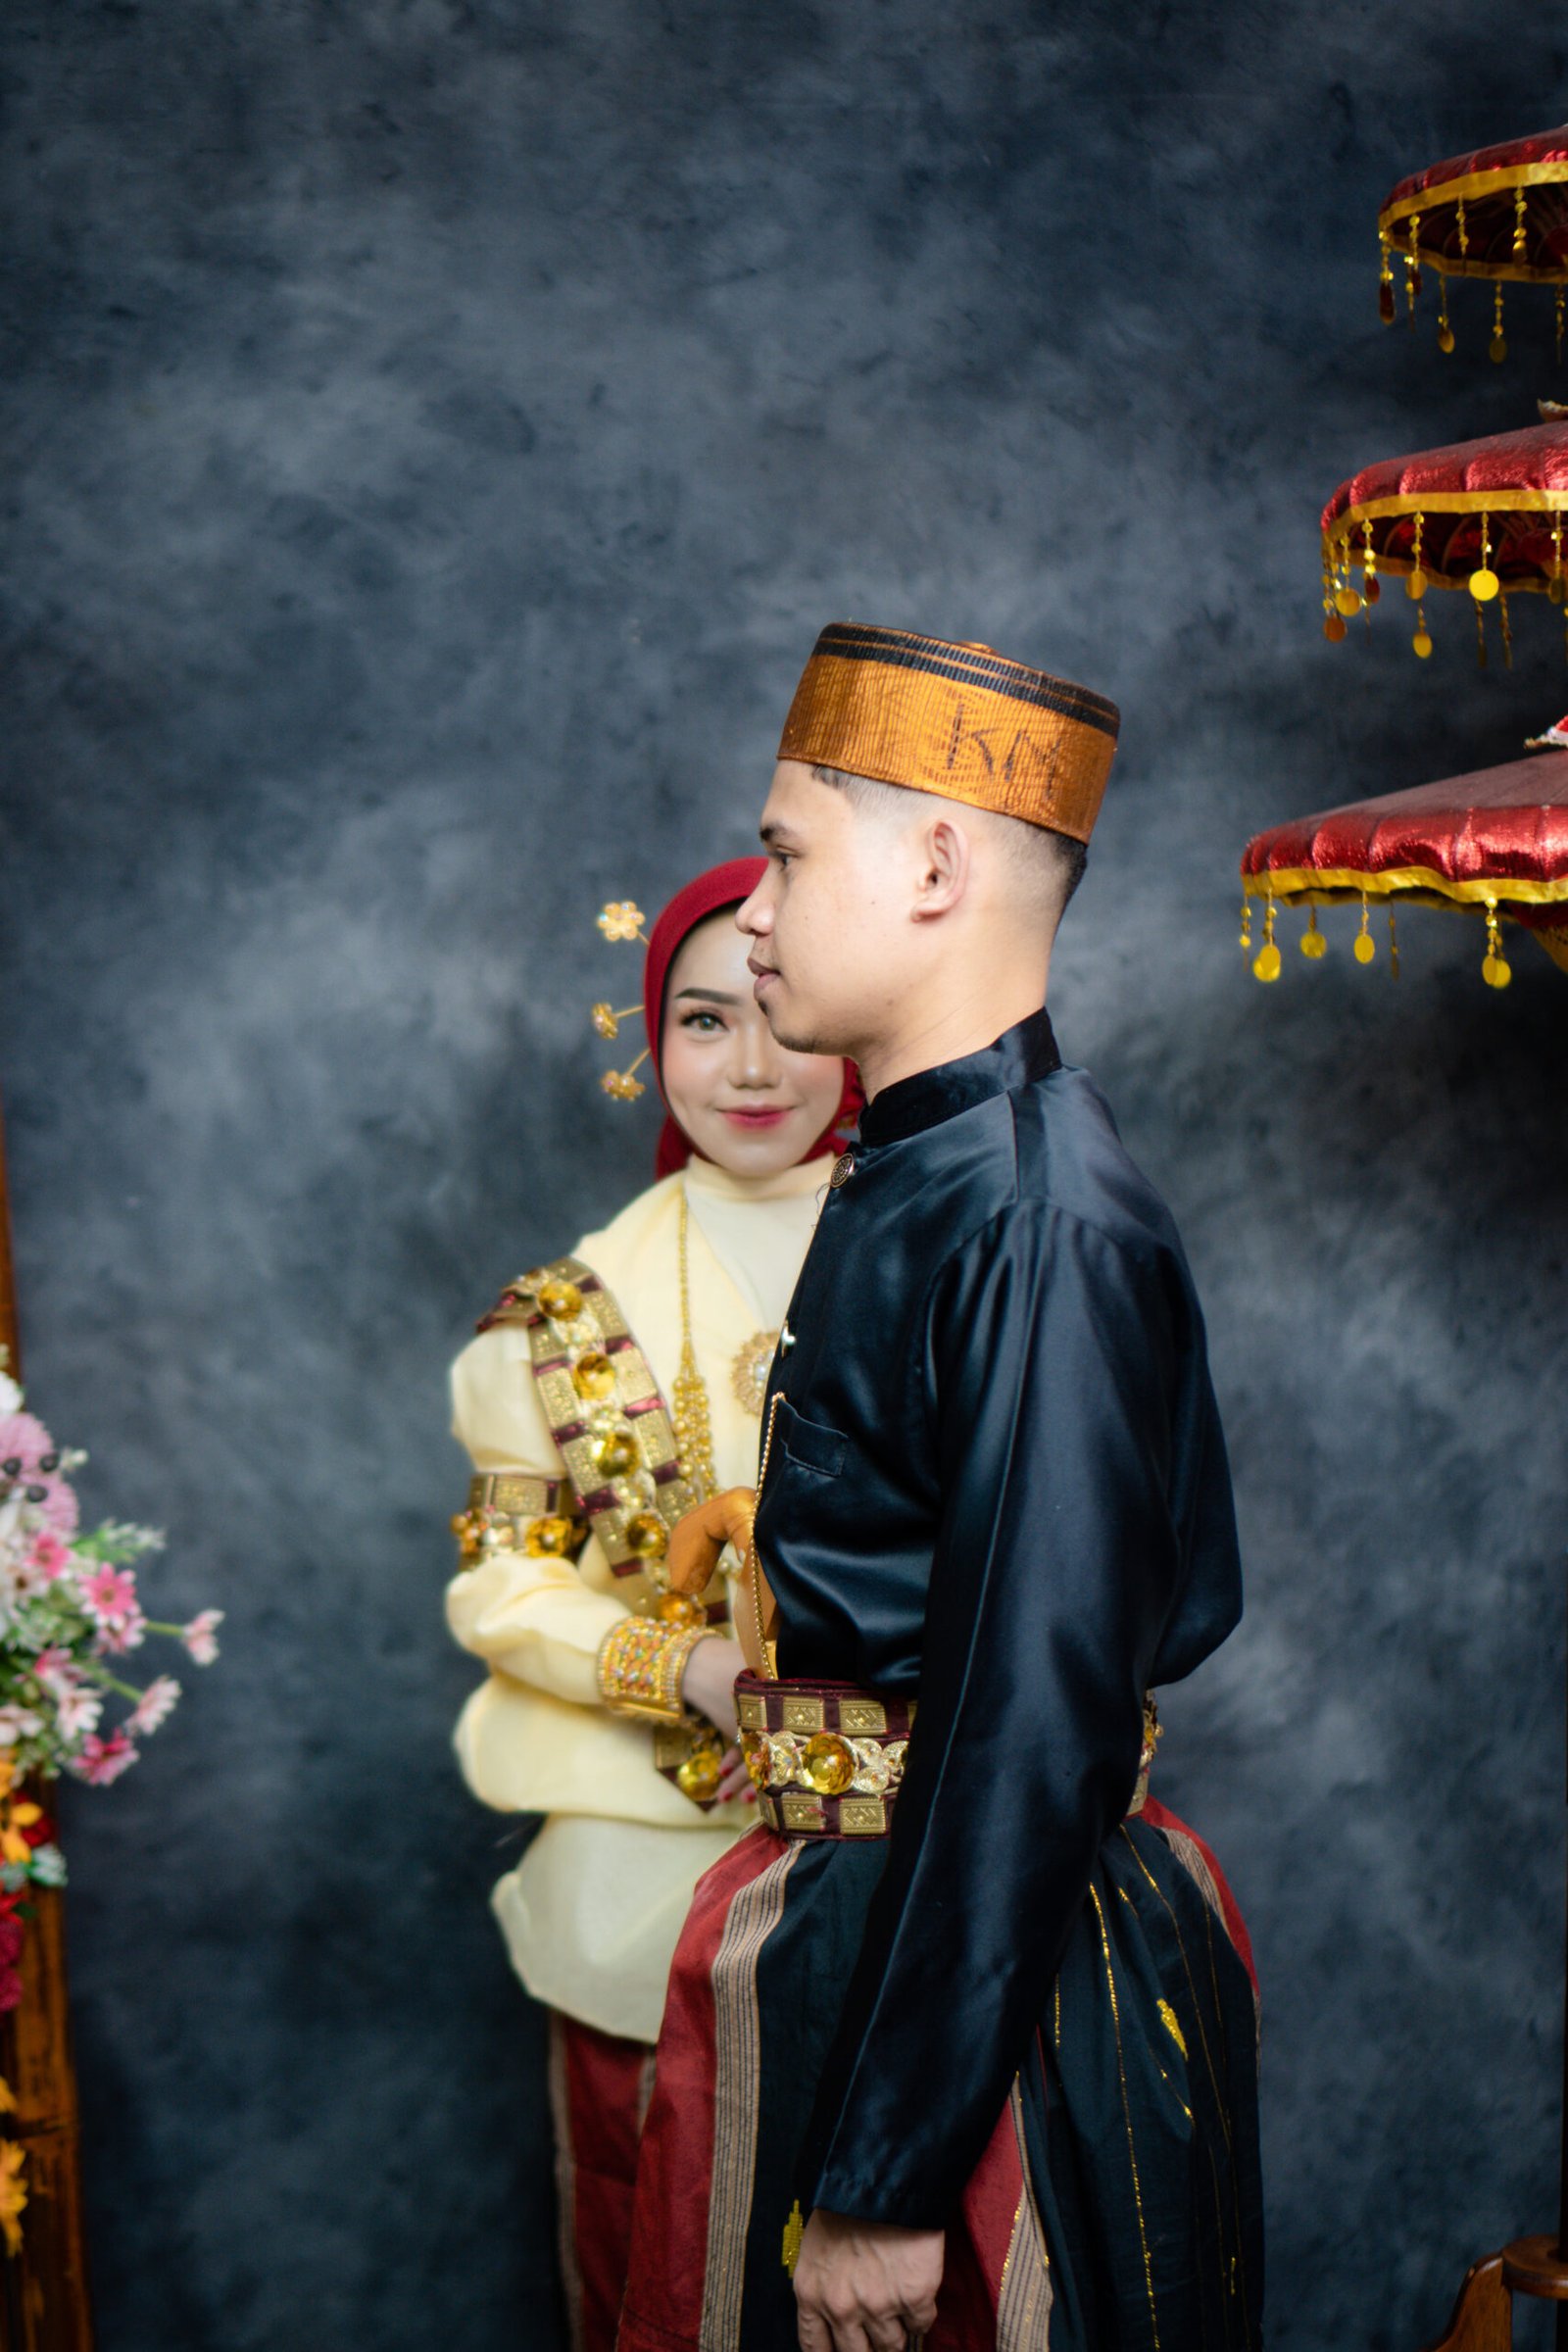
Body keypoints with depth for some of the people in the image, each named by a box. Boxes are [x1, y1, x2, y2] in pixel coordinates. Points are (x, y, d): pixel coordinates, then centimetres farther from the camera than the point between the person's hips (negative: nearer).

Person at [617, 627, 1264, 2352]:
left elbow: (1040, 1728, -24)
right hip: (851, 1927, 9)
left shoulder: (1039, 1220, -22)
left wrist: (889, 2175, -22)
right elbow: (1186, 1605, 12)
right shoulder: (909, 1172, 6)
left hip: (994, 1981, -9)